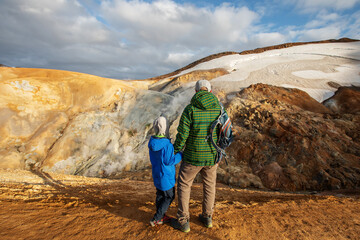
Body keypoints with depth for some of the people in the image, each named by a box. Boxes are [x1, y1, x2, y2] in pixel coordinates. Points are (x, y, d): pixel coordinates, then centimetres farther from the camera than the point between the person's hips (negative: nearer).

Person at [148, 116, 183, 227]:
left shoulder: (152, 143, -1)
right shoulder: (167, 145, -27)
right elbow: (169, 161, -21)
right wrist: (181, 154, -10)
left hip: (156, 174, 8)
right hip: (166, 176, -8)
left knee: (160, 195, 20)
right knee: (169, 197, 9)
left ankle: (161, 217, 35)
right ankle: (156, 219, 14)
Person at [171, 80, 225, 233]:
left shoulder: (190, 109, -16)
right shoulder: (219, 108, -4)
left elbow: (182, 135, -17)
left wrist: (175, 152, -2)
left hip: (193, 157, -4)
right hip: (212, 156, 4)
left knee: (184, 185, 15)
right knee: (209, 185, 22)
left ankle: (183, 221, 24)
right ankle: (207, 217, 38)